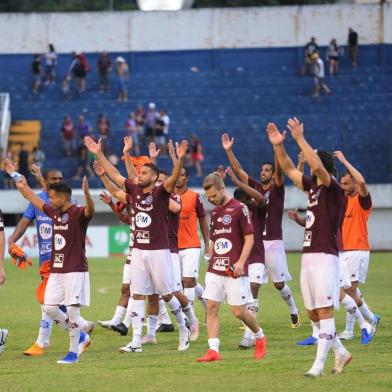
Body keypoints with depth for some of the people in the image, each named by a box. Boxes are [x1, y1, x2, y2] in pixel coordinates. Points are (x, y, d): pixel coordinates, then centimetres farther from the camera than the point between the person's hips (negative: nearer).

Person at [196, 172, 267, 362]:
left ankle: (260, 337, 23)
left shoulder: (239, 209, -7)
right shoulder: (214, 212, 14)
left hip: (234, 270, -6)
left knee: (239, 311, -3)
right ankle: (213, 350, -6)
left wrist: (241, 262, -18)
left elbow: (249, 238, -9)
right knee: (211, 307, -5)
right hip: (215, 269, 6)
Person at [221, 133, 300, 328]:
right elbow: (238, 170, 9)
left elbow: (279, 169, -19)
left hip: (273, 242, -4)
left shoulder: (277, 189, -3)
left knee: (279, 283, 3)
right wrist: (228, 151, -2)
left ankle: (294, 311, 24)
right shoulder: (255, 187, 11)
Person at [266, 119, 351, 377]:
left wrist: (300, 139, -23)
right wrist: (279, 146, 12)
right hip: (308, 257, 9)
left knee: (325, 311, -8)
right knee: (313, 314, 12)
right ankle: (341, 353, 25)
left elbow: (318, 166, -25)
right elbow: (289, 170, 23)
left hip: (325, 258, -9)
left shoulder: (334, 189, -8)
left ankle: (319, 364, -10)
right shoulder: (313, 186, 15)